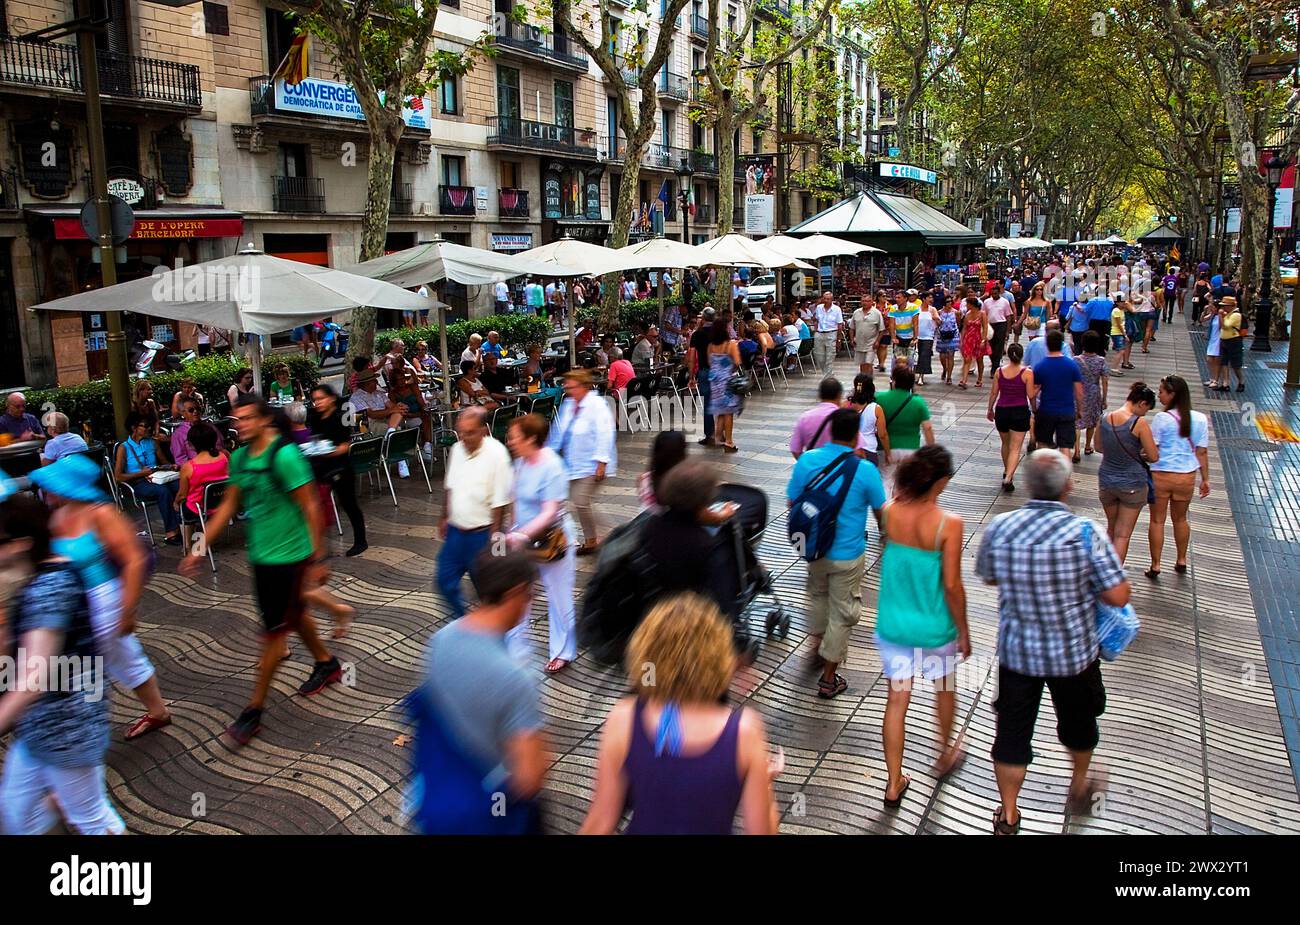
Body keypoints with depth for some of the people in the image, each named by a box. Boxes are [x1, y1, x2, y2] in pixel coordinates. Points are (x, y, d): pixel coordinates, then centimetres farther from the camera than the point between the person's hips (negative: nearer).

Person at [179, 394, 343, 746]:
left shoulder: (285, 455, -19)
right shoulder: (240, 457, 5)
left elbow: (310, 507, -17)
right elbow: (229, 506, 13)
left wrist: (318, 558, -15)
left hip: (288, 555, -8)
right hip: (260, 555, 8)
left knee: (274, 629, 0)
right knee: (294, 614, 23)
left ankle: (254, 709, 8)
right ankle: (326, 663, 45)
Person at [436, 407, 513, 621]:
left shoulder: (496, 454, -20)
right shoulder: (457, 449, 0)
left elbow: (500, 502, -18)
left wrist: (494, 537, -16)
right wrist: (444, 517, 18)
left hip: (482, 534, -6)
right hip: (456, 531, 6)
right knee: (444, 581, 12)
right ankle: (460, 619, 34)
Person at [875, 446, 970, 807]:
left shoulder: (889, 511, -11)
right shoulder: (948, 524, -22)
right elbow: (952, 585, -18)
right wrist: (963, 632, -3)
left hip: (892, 624, 3)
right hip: (933, 628, -3)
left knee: (897, 700, 13)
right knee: (945, 687, 26)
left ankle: (894, 784, 21)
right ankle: (945, 754, 48)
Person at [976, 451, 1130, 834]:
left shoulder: (999, 527, -13)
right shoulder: (1084, 532, -21)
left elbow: (987, 576, 5)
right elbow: (1119, 596, -18)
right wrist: (1083, 583, -1)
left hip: (1016, 651, 1)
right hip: (1073, 652, -1)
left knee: (1012, 730, 15)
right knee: (1077, 720, 26)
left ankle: (1007, 815, 28)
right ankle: (1079, 787, 51)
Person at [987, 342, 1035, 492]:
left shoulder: (999, 372, -3)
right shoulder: (1027, 373, -11)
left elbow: (993, 393, 3)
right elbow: (1031, 395, -10)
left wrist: (990, 410, 16)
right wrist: (1039, 387, 10)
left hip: (1001, 411, 3)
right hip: (1020, 412, -3)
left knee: (1005, 444, 23)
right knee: (1015, 448, -1)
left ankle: (1007, 472, 39)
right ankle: (1008, 478, -15)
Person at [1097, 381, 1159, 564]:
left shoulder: (1104, 419, -5)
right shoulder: (1139, 423, -20)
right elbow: (1154, 457, -13)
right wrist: (1139, 454, 8)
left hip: (1106, 482, 5)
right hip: (1132, 484, -5)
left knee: (1111, 529, 24)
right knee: (1123, 535, 5)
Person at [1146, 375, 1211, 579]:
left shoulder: (1161, 418, -14)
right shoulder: (1200, 419, -2)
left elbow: (1151, 450, -12)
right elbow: (1202, 452, 2)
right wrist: (1205, 479, 11)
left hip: (1160, 475, -4)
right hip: (1186, 476, 4)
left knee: (1157, 520, 9)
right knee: (1180, 519, 22)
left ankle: (1155, 565, 13)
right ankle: (1181, 561, 34)